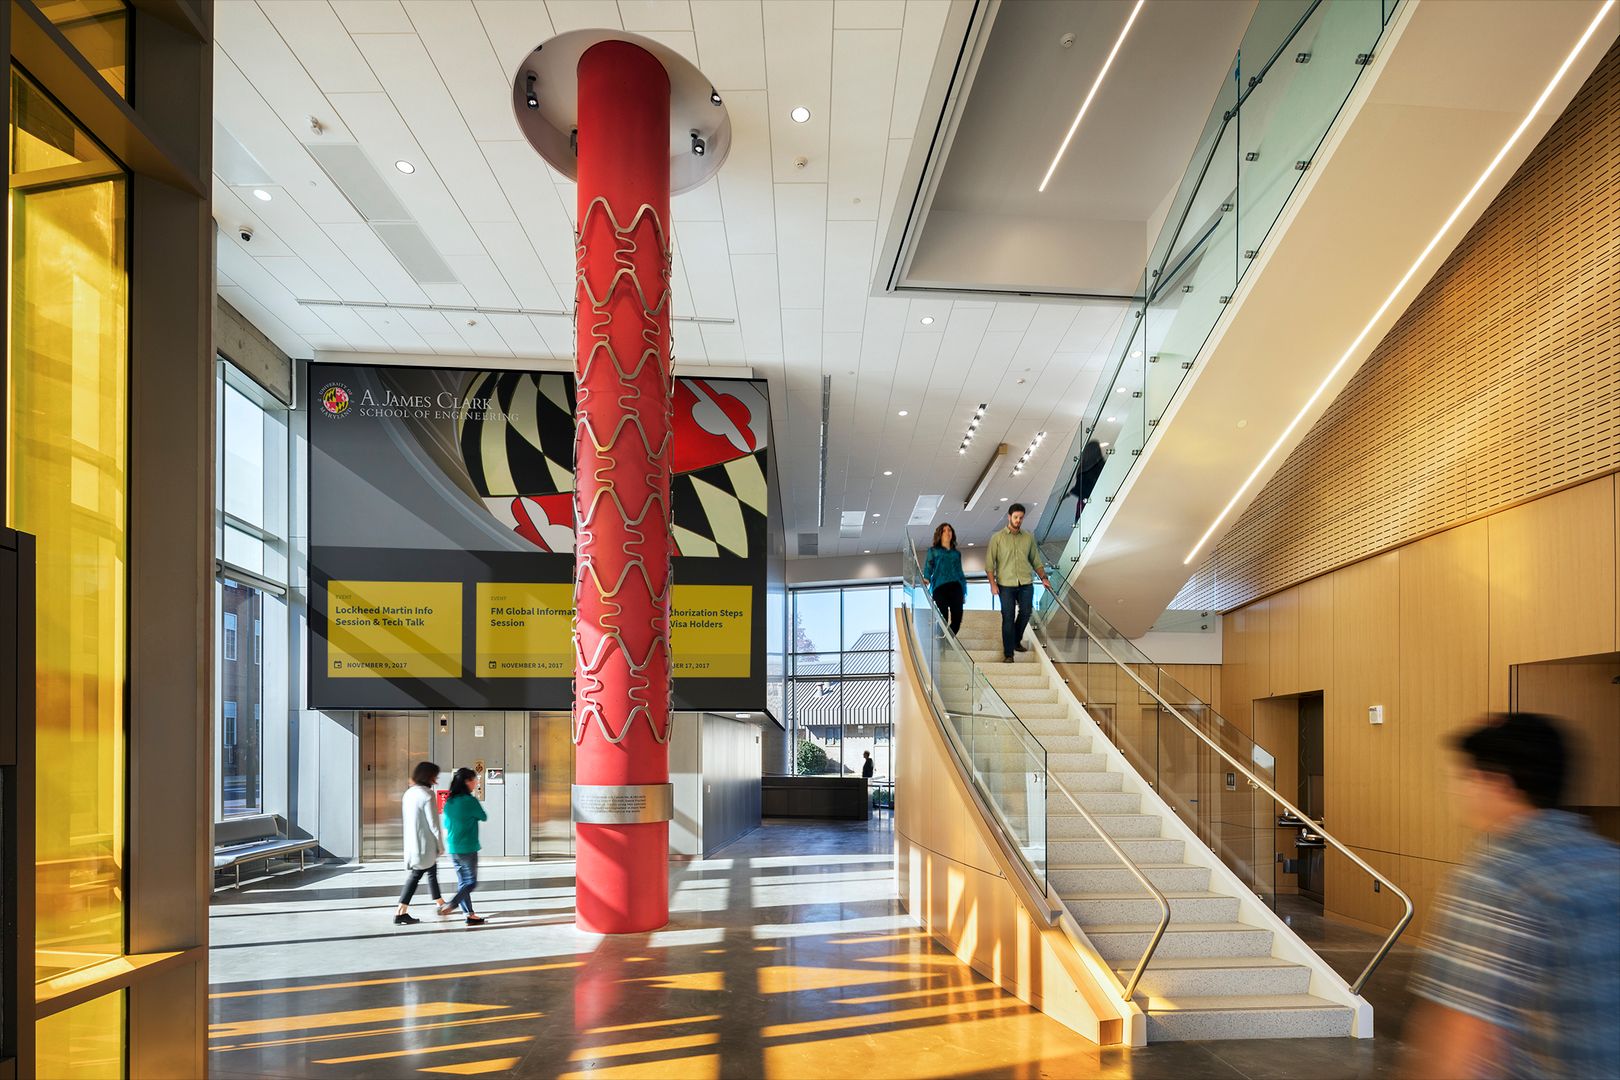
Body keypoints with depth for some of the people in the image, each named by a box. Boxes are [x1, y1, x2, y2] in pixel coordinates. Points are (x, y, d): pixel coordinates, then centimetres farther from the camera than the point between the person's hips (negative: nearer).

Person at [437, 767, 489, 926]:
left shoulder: (449, 801, 7)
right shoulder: (470, 800, -15)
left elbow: (446, 826, 13)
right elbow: (484, 817, -2)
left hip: (453, 848, 7)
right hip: (467, 848, -7)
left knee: (463, 882, 12)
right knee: (471, 882, 2)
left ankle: (470, 914, 13)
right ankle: (449, 905, -12)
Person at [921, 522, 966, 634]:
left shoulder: (956, 553, 24)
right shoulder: (933, 551, 15)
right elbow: (928, 566, 3)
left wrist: (964, 591, 16)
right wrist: (926, 578, -18)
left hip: (956, 587, 3)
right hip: (940, 587, -3)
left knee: (957, 617, -10)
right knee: (943, 618, -14)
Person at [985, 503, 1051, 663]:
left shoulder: (1028, 537, 8)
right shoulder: (998, 537, -1)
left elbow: (1036, 561, 15)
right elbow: (989, 563, -3)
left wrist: (1043, 578, 4)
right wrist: (992, 584, -11)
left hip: (1026, 584, 3)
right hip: (1006, 585, -3)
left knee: (1025, 613, 10)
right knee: (1008, 618, -1)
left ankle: (1016, 641, 35)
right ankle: (1008, 653, 6)